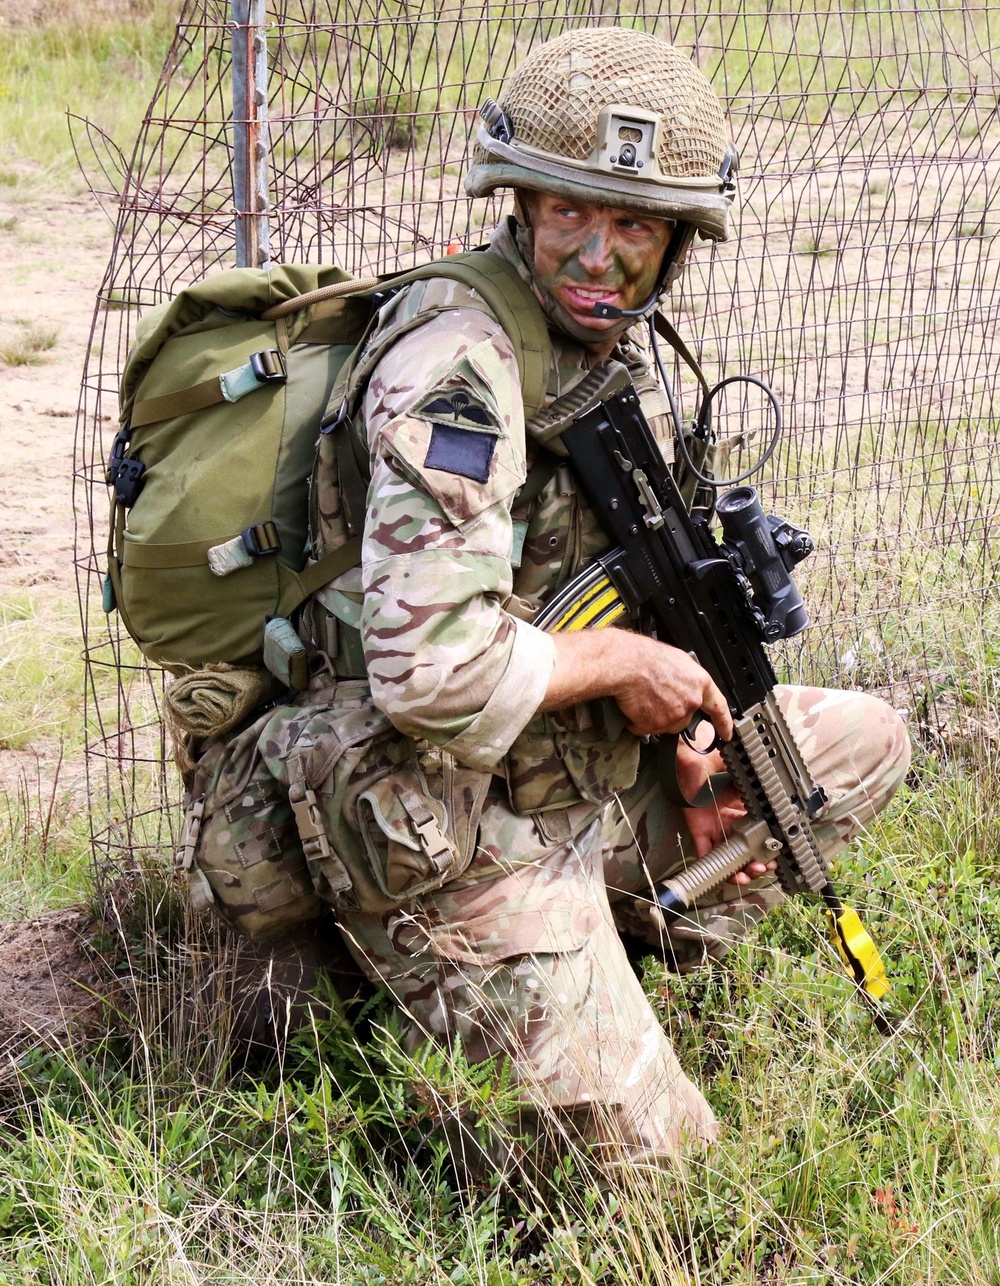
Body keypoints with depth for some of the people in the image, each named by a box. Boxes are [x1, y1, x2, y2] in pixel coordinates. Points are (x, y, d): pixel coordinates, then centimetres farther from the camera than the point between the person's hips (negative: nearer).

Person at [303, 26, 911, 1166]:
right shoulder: (458, 365, -25)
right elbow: (430, 668, -35)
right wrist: (624, 660, -19)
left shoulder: (613, 347, 5)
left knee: (864, 742, 16)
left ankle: (634, 954, 14)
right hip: (462, 846, -9)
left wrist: (690, 766, 5)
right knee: (657, 1157, -6)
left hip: (593, 789, 9)